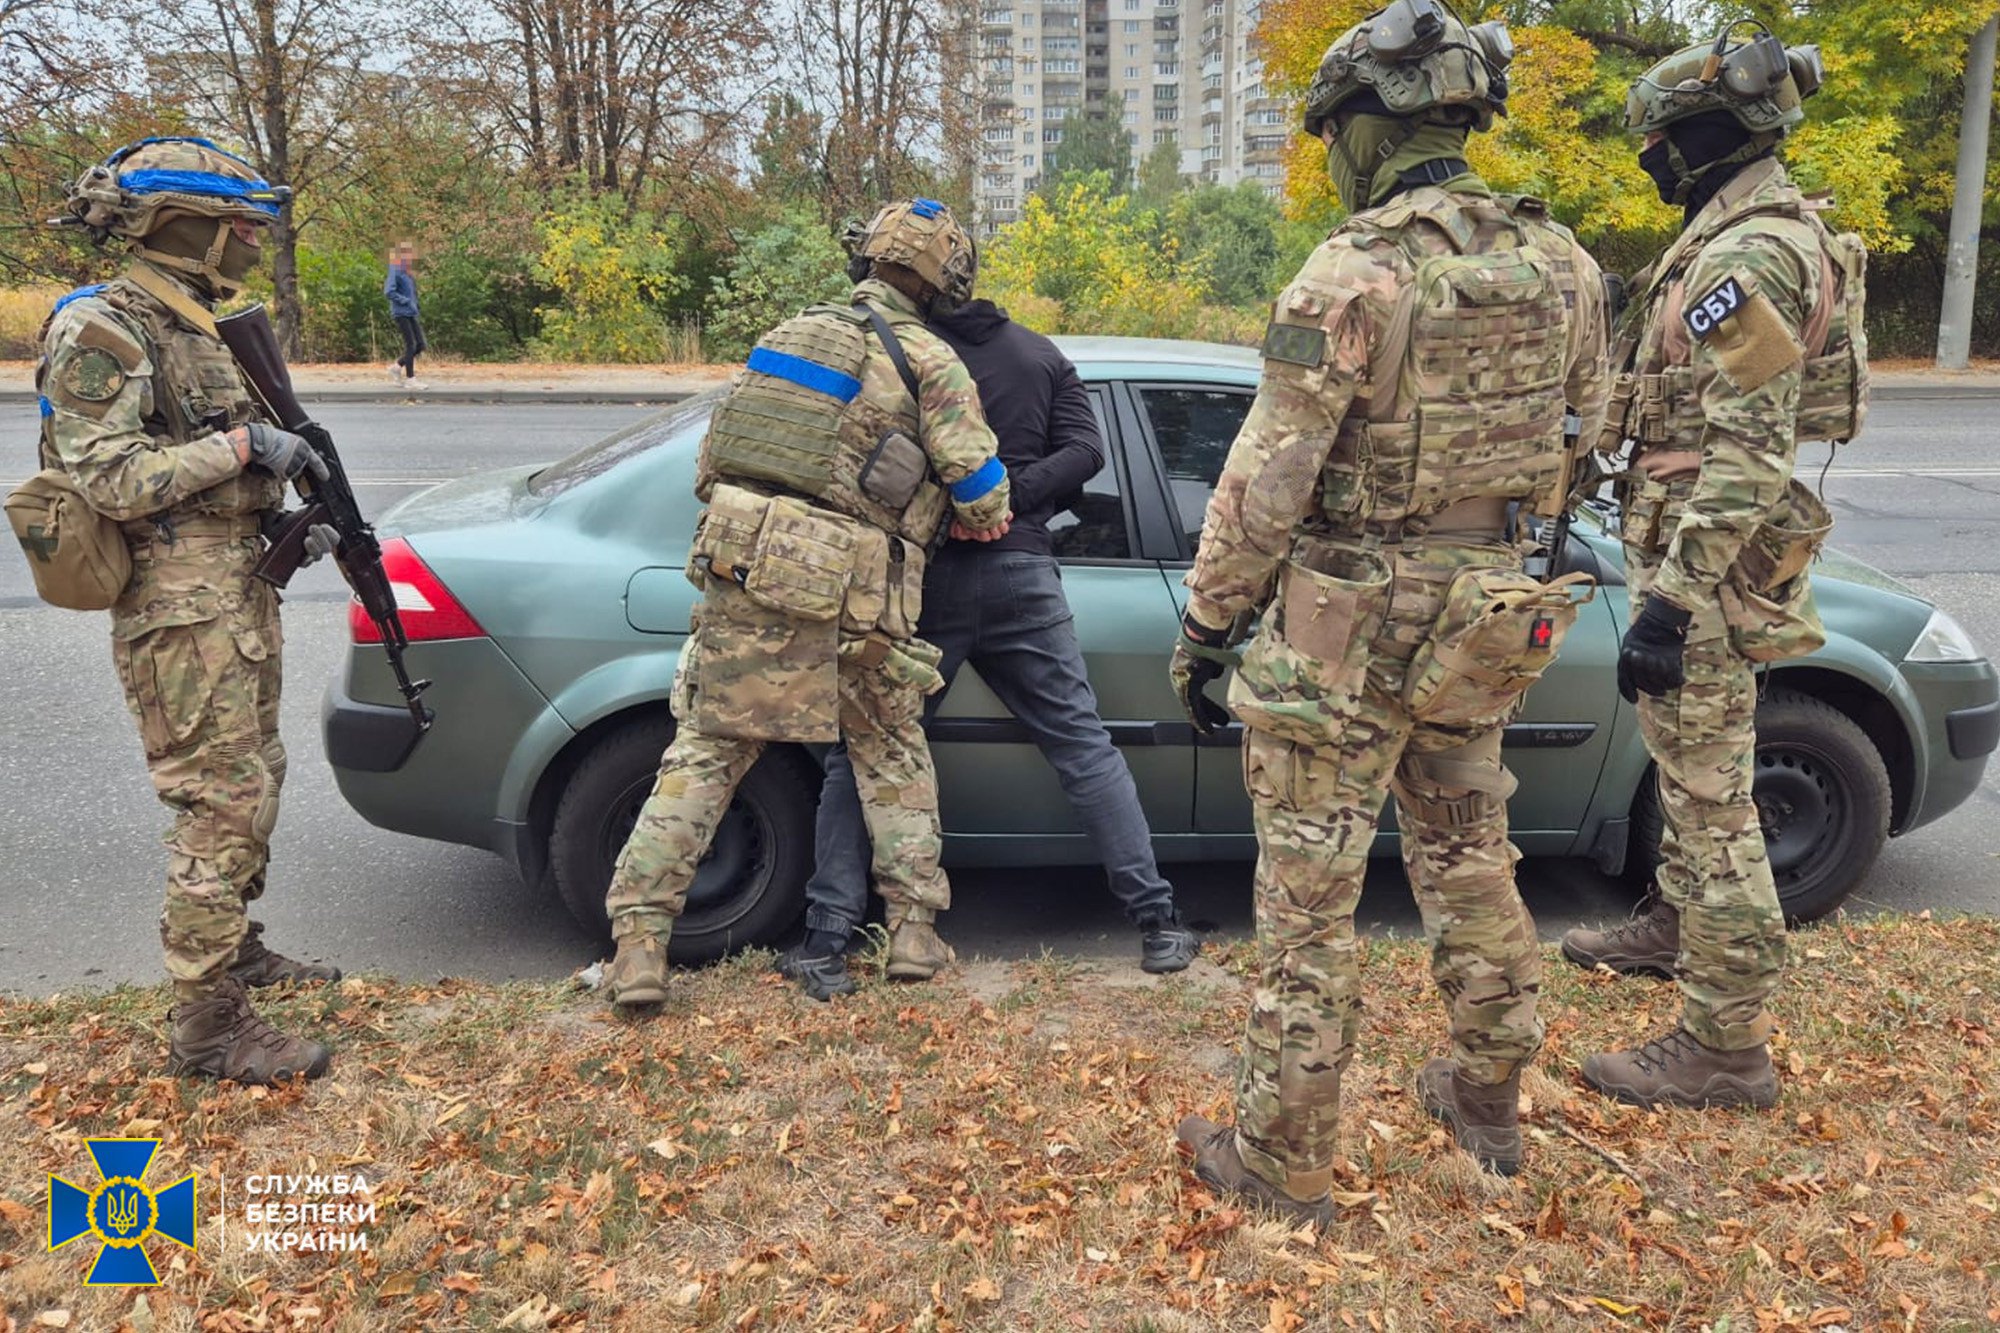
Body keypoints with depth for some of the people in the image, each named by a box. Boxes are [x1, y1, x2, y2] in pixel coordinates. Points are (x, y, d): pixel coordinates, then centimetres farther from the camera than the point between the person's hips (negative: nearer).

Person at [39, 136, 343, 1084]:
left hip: (241, 597, 9)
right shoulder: (99, 330, -13)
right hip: (183, 613, -9)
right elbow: (111, 482, -20)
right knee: (223, 806, -8)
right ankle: (205, 1027, 1)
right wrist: (243, 445, -18)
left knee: (252, 786, 18)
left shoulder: (192, 327, 15)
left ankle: (235, 952, 34)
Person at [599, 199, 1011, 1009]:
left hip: (744, 574, 3)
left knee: (704, 754, 8)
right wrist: (983, 516, 18)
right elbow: (984, 496, -4)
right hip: (851, 601, -3)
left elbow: (711, 465, 18)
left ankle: (639, 946, 5)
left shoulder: (792, 332, 16)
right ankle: (914, 929, 19)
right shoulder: (929, 362, 0)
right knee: (893, 757, 18)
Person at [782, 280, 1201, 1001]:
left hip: (921, 579, -3)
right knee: (1084, 747, 10)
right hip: (1021, 573, 3)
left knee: (860, 758, 7)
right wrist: (1007, 499, -10)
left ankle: (825, 947, 5)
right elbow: (1085, 449, 0)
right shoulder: (1043, 355, 12)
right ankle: (1159, 924, 12)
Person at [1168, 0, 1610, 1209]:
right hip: (1486, 619, 7)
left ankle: (1285, 1158, 18)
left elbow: (1267, 478, -17)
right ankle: (1490, 1100, 39)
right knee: (1468, 857, 23)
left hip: (1346, 623, -6)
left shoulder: (1353, 273, -17)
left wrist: (1205, 624, -7)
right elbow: (1583, 439, 11)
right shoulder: (1564, 265, 4)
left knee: (1310, 893, 5)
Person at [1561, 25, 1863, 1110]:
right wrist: (1666, 577, 23)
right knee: (1689, 769, 23)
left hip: (1707, 569, -11)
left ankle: (1726, 1047, 4)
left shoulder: (1748, 257, -19)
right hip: (1701, 557, 11)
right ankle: (1675, 927, 42)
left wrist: (1669, 602, -27)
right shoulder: (1750, 240, 14)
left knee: (1709, 797, -5)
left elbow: (1744, 457, -25)